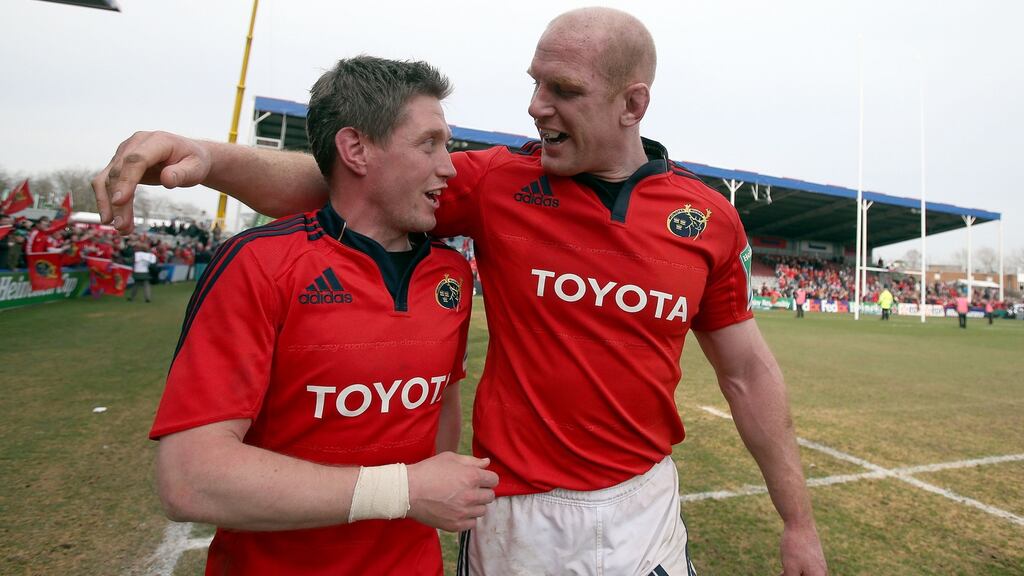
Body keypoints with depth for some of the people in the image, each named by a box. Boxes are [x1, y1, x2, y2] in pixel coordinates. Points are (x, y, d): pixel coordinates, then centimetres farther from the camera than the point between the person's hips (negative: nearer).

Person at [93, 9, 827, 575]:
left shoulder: (709, 218, -5)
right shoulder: (498, 181, -9)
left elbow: (747, 371, 3)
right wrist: (213, 157, -28)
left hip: (645, 508, 2)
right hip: (517, 510, -1)